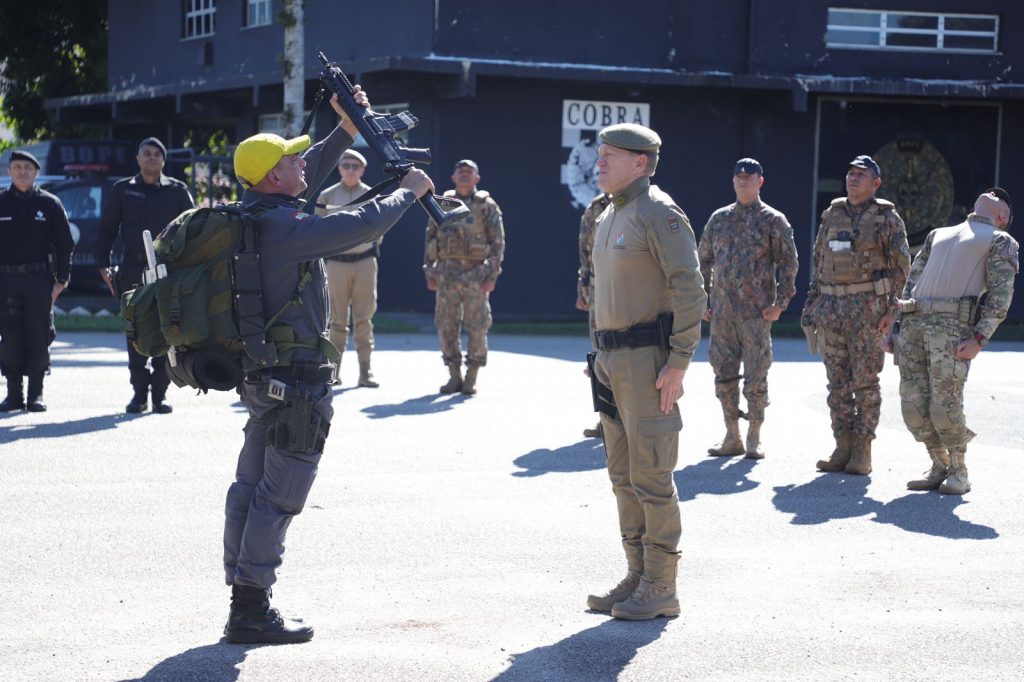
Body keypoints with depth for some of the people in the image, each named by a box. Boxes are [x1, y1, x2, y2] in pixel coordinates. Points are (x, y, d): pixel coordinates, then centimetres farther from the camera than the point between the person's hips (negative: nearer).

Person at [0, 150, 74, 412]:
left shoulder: (50, 204, 5)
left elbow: (65, 244, 6)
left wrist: (61, 280, -1)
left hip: (40, 280, -1)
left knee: (39, 337, -1)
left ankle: (36, 394, 6)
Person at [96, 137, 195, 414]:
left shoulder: (177, 191, 8)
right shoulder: (123, 190, 10)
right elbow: (106, 230, 13)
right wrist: (103, 265, 3)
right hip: (133, 271, 1)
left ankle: (160, 393, 5)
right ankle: (139, 393, 8)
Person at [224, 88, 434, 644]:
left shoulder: (254, 214, 6)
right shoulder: (285, 227, -21)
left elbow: (309, 174, 23)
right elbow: (362, 224, -21)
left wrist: (346, 128, 22)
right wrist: (408, 191, -4)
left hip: (262, 375, 10)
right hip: (298, 380, -10)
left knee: (251, 488, 11)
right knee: (278, 497, -4)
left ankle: (243, 605, 18)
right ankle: (252, 613, -1)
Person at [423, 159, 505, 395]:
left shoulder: (487, 206, 1)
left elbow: (498, 242, -2)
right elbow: (430, 239, 13)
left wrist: (492, 276, -9)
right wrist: (429, 272, 5)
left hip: (475, 275, -3)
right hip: (447, 274, 3)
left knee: (476, 328, -1)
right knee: (446, 327, 4)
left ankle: (471, 378, 7)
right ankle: (454, 376, 13)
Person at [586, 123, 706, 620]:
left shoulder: (659, 214, -12)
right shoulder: (607, 219, 17)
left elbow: (690, 290, -17)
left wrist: (677, 365, -21)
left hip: (649, 359, -9)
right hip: (612, 361, 9)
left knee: (650, 476, -6)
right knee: (624, 476, 11)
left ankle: (661, 588, 0)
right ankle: (638, 577, 19)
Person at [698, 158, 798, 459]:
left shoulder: (773, 220, 0)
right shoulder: (719, 219, 12)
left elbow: (788, 262, -2)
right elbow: (704, 260, 17)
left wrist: (780, 302, -10)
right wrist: (702, 299, 10)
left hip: (757, 311, -4)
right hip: (722, 311, 4)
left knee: (755, 376, -3)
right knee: (724, 373, 6)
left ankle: (754, 439, 6)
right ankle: (732, 437, 16)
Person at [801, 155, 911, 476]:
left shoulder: (887, 217, -1)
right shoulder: (832, 214, 13)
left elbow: (900, 265, -4)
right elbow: (818, 260, 19)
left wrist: (891, 308, -11)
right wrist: (811, 302, 13)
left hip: (868, 305, -5)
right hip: (831, 305, 5)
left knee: (865, 380, -3)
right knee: (837, 380, 6)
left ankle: (862, 451, 1)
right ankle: (842, 447, 11)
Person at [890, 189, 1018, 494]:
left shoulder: (1001, 242, 14)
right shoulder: (938, 235, 30)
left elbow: (1000, 296, 1)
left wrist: (979, 339, -12)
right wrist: (898, 327, 15)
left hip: (953, 325, -5)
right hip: (913, 323, 5)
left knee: (945, 405, -11)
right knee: (914, 404, -1)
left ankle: (959, 471, 8)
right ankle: (939, 467, 16)